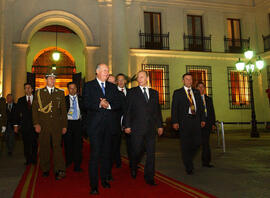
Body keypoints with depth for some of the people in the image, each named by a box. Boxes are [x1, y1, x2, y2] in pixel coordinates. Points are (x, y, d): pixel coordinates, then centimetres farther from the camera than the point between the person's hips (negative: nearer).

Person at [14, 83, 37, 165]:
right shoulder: (20, 100, 10)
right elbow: (17, 113, 8)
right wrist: (16, 125, 1)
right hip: (24, 126, 1)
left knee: (35, 143, 0)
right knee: (26, 144, 4)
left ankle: (34, 159, 13)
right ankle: (28, 160, 15)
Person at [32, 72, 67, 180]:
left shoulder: (60, 93, 13)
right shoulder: (39, 92, 10)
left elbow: (63, 110, 11)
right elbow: (34, 109, 6)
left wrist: (64, 125, 6)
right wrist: (36, 124, -4)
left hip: (57, 125, 0)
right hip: (43, 125, 0)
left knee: (57, 147, -7)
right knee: (44, 147, 4)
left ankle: (59, 170, -7)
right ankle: (45, 170, 17)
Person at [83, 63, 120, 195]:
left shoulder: (112, 87, 15)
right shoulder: (89, 86, 4)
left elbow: (117, 104, 7)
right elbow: (86, 104, -7)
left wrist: (108, 105, -12)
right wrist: (99, 104, -21)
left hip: (109, 125, 4)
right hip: (95, 124, -4)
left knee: (106, 154, 11)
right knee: (95, 155, -5)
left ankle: (104, 179, 26)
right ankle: (94, 185, 3)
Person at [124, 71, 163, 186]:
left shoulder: (154, 93, 13)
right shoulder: (132, 92, 3)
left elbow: (158, 110, 15)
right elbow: (128, 110, 0)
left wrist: (160, 125, 11)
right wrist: (127, 125, -6)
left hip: (151, 128, 3)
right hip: (137, 128, -3)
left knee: (151, 153, 3)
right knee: (137, 151, 3)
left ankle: (149, 177, 14)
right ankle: (134, 168, 34)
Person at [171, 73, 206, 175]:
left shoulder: (196, 92, 17)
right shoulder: (177, 93, 4)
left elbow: (201, 106, 17)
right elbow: (174, 108, -2)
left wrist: (203, 119, 9)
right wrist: (175, 122, -10)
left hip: (196, 120, 4)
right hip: (184, 121, -4)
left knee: (197, 143, 0)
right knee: (186, 144, 0)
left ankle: (187, 158, 27)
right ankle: (189, 167, 11)